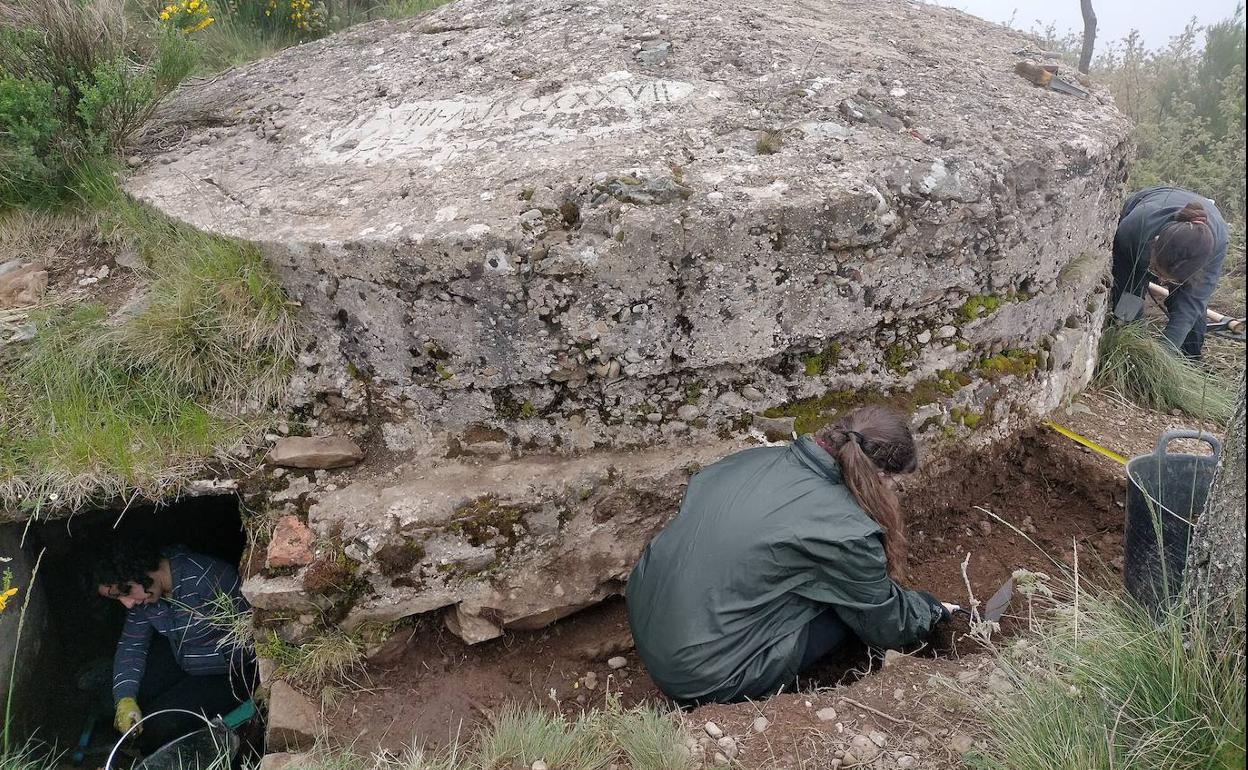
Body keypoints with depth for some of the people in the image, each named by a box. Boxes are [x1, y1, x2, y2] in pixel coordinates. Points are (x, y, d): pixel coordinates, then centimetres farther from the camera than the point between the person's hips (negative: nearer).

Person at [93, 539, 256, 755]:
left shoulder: (207, 577, -33)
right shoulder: (141, 592, -5)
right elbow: (131, 646, 1)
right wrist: (125, 700, -13)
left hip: (230, 671, -8)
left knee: (159, 726, -17)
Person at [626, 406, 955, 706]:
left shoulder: (758, 457, 0)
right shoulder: (846, 532, -19)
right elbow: (888, 625, -2)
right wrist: (933, 609, 22)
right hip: (699, 678, -7)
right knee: (853, 604, 3)